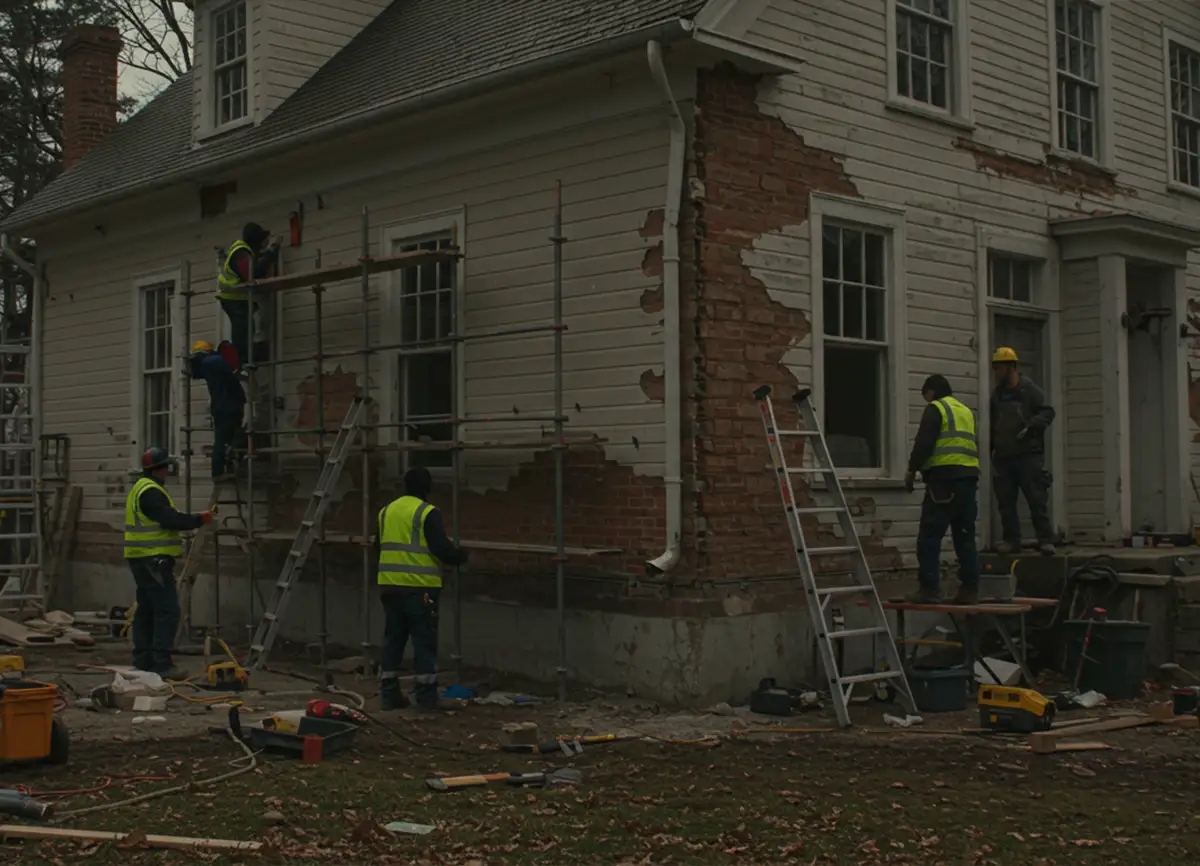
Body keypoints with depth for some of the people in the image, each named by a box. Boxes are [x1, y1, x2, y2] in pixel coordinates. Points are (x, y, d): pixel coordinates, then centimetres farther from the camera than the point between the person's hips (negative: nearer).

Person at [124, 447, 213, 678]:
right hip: (153, 559, -11)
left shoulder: (140, 488, 19)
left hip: (142, 559, 11)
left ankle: (143, 660, 18)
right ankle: (162, 663, -13)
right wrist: (200, 520, -11)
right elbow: (170, 519, -22)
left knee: (146, 610, 14)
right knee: (167, 610, -11)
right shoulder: (150, 492, -16)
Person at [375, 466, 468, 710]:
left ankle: (389, 694, 15)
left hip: (390, 585, 6)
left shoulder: (386, 511, 12)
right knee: (424, 640, 2)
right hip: (419, 587, -6)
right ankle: (426, 696, 5)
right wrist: (460, 556, 5)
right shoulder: (428, 513, -10)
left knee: (393, 638, 13)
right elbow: (441, 548, -14)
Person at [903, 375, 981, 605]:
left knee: (929, 537, -6)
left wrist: (911, 470, 0)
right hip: (969, 478, 8)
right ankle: (969, 590, 8)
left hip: (944, 478, -8)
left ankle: (929, 588, -10)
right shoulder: (966, 411, 24)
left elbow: (923, 443, -10)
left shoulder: (935, 409, 0)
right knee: (965, 537, 10)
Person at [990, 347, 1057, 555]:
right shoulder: (997, 394, 15)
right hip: (1003, 457, 6)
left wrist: (1032, 425, -22)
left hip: (1028, 454, -6)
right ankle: (1011, 540, 12)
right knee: (1006, 502, 5)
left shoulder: (1029, 390, -2)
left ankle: (1046, 540, -3)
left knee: (1037, 499, -6)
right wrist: (990, 450, 19)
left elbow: (1048, 412, -5)